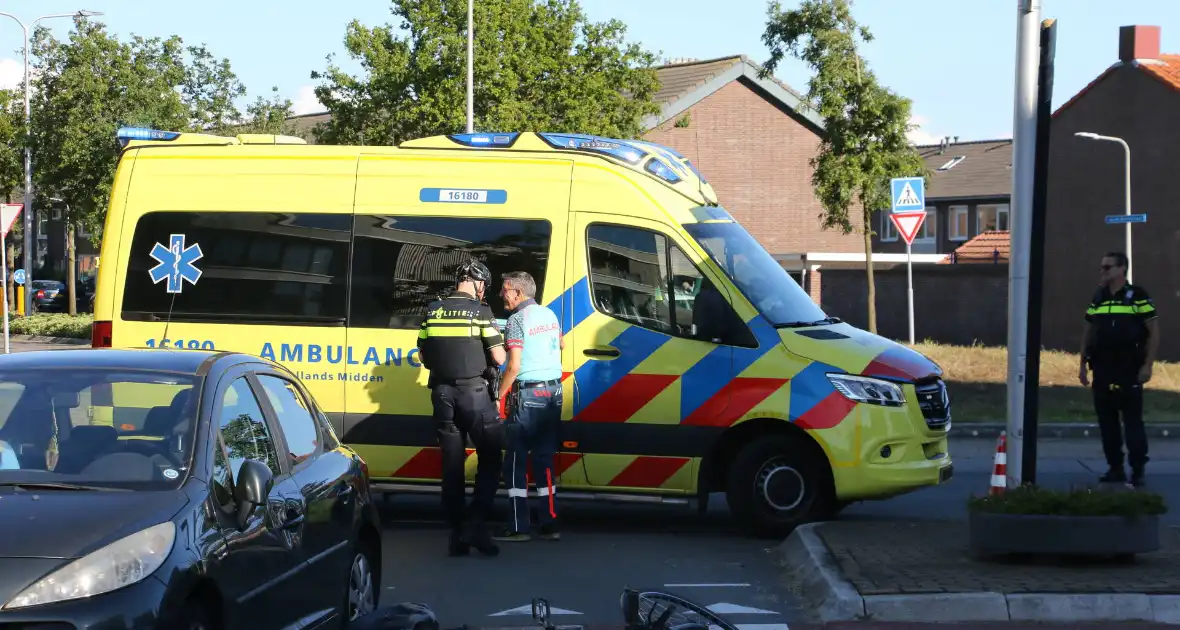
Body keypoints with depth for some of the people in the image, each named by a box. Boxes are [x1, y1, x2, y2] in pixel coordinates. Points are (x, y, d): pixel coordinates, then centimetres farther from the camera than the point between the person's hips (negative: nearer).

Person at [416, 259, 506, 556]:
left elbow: (423, 356, 13)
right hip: (473, 392, -5)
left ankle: (457, 533, 9)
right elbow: (499, 358, -9)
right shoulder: (480, 311, -6)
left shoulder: (433, 310, 8)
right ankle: (477, 524, -8)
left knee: (451, 464, 9)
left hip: (442, 392, 5)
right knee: (490, 458, 5)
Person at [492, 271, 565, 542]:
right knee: (544, 457, 11)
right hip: (554, 392, 7)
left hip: (528, 394, -7)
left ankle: (520, 527, -6)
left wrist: (499, 396, -11)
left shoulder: (517, 319, -12)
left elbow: (513, 366, -18)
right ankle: (549, 524, 9)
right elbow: (561, 344, 32)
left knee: (516, 460, -3)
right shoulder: (549, 314, 12)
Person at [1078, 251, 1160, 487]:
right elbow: (1087, 333, 18)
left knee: (1133, 420, -5)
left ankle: (1138, 470, -2)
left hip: (1129, 370, -6)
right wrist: (1083, 364, 13)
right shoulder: (1098, 298, 12)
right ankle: (1115, 468, 15)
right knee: (1106, 421, 7)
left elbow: (1154, 332, -5)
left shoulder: (1137, 297, -4)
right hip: (1102, 370, 6)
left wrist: (1147, 365, -11)